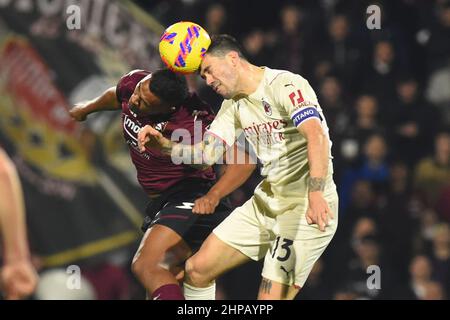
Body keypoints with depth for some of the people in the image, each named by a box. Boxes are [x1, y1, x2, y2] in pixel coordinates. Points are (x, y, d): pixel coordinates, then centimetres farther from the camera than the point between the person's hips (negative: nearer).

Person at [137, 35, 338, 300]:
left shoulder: (286, 85, -16)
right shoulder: (234, 104, 12)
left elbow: (317, 137, -30)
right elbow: (207, 153, 8)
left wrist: (315, 194, -44)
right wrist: (164, 145, -10)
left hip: (306, 209, -8)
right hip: (265, 203, 9)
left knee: (271, 299, -18)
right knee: (197, 269, 6)